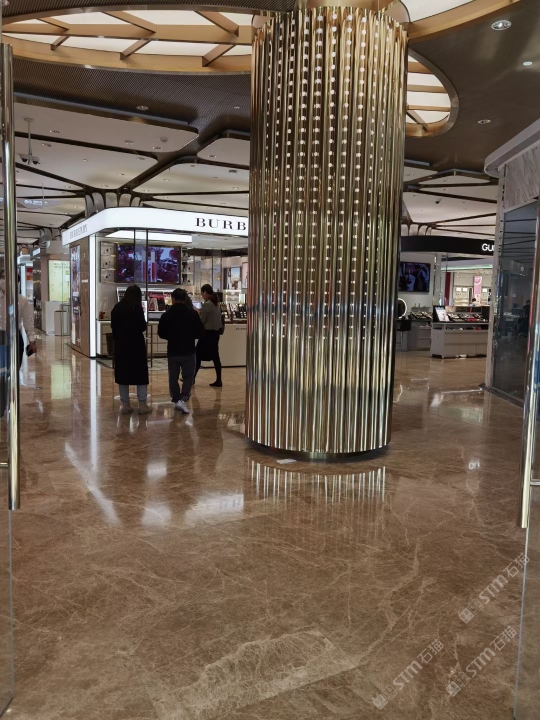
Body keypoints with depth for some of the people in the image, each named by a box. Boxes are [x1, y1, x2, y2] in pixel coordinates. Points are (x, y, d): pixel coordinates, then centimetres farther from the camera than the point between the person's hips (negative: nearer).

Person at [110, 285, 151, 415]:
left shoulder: (117, 308, 5)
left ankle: (125, 405, 11)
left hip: (120, 344, 5)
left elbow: (113, 327, 9)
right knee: (140, 374, 4)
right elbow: (142, 327, -12)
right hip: (136, 344, -4)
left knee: (123, 374, 9)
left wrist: (118, 339, 17)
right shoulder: (137, 308, -10)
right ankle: (142, 405, 3)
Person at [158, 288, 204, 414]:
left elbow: (161, 333, 3)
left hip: (172, 351, 1)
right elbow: (200, 332, -4)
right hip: (189, 351, -1)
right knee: (188, 377, 7)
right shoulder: (193, 313, -8)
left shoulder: (166, 315, -5)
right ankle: (182, 399, -9)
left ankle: (176, 400, 21)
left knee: (173, 378, 15)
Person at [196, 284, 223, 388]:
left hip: (208, 333, -8)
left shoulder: (206, 304, -16)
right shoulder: (216, 304, 10)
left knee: (198, 355, 3)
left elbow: (201, 321, -13)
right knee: (215, 357, 8)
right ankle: (218, 381, 8)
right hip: (215, 332, 8)